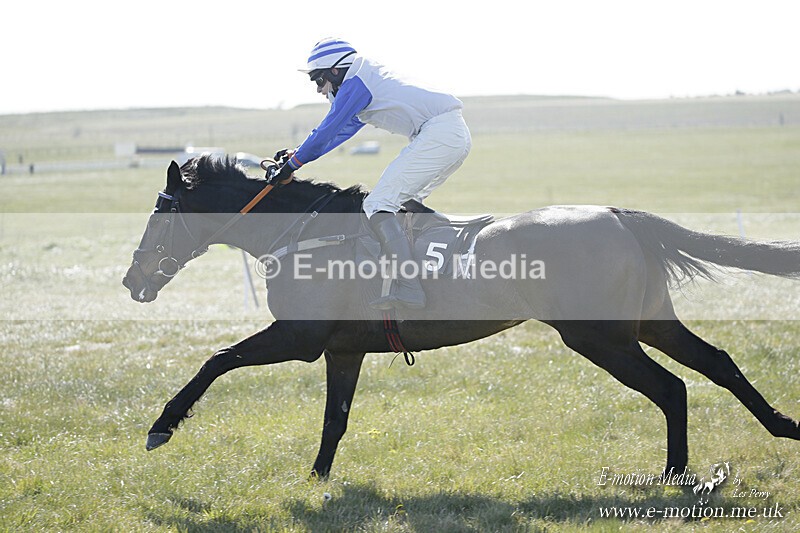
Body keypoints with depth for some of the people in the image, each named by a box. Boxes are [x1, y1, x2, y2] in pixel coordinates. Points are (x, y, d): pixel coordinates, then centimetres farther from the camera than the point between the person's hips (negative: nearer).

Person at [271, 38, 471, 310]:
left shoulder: (354, 85, -4)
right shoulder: (368, 83, 27)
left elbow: (326, 133, -3)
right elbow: (342, 131, 34)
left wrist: (293, 163, 9)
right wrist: (298, 152, 33)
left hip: (438, 133, -11)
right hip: (459, 135, 11)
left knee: (378, 204, -12)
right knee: (404, 203, 23)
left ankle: (408, 289, -23)